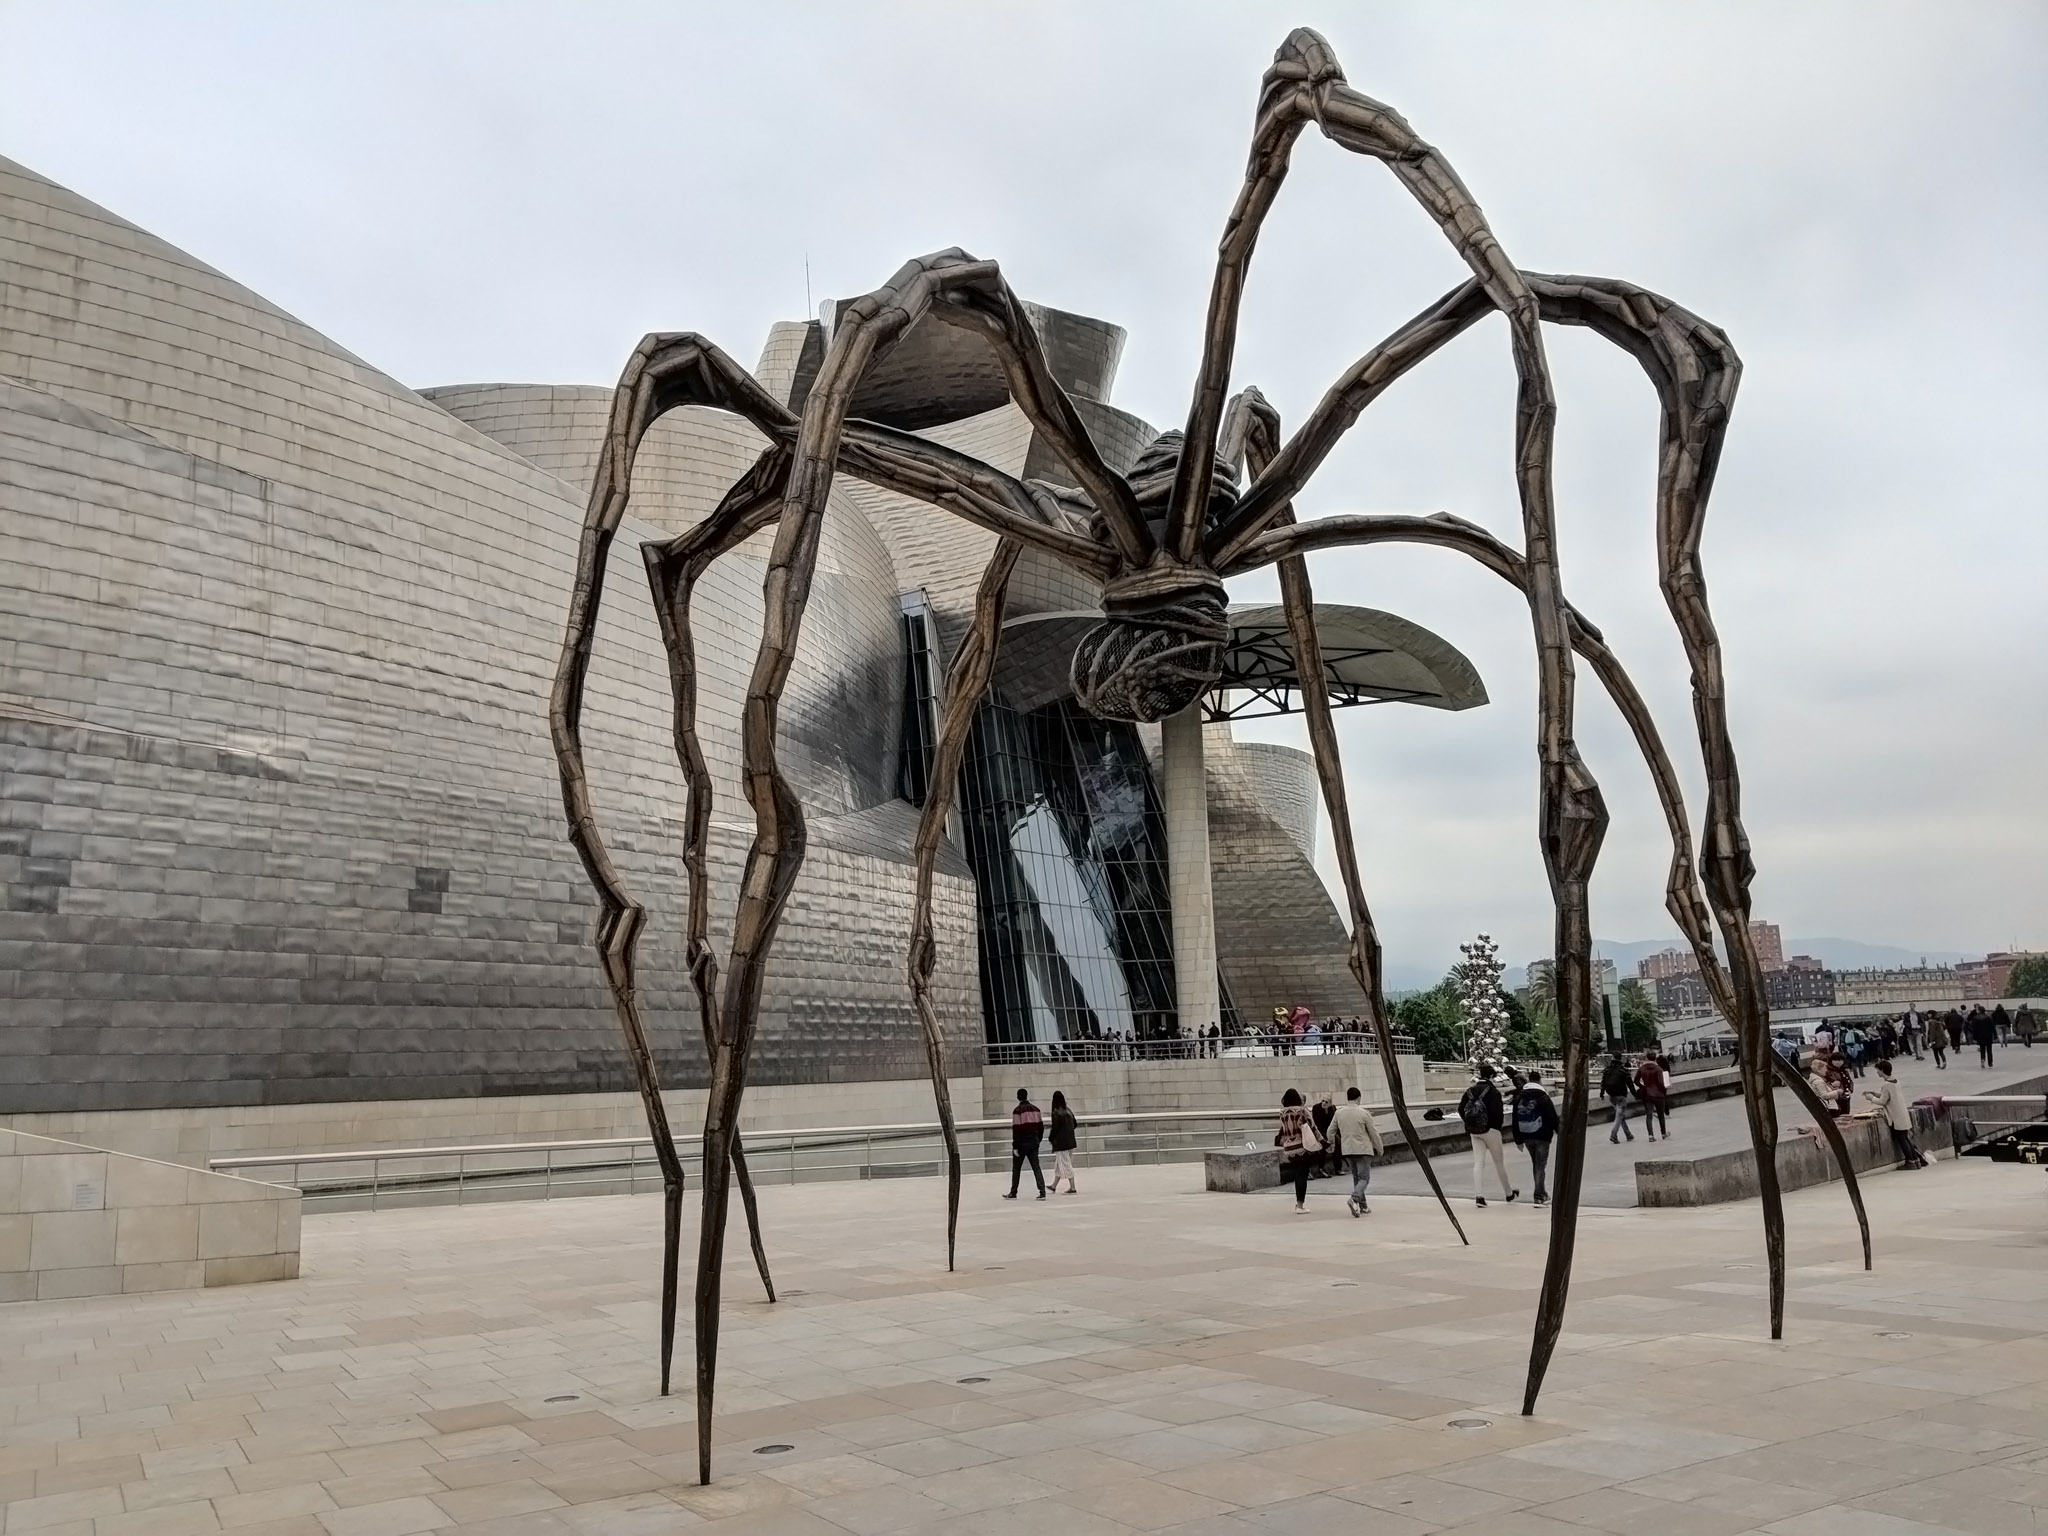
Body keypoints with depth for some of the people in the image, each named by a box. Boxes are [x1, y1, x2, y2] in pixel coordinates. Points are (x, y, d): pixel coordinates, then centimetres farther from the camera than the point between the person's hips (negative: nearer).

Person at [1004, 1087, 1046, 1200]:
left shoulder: (1017, 1110, -12)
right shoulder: (1035, 1109, 7)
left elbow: (1016, 1129, -15)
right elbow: (1041, 1126, 10)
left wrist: (1015, 1146, -13)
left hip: (1022, 1143, -5)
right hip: (1034, 1142, 5)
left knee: (1016, 1168, 9)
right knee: (1036, 1167, 5)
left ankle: (1013, 1193, 16)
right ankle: (1042, 1192, -5)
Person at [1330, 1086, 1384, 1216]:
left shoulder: (1339, 1113, 1)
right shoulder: (1364, 1113, -10)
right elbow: (1373, 1133, -3)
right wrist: (1380, 1148, 11)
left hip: (1347, 1150, 5)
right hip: (1363, 1149, -5)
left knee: (1356, 1177, 16)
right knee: (1364, 1177, -1)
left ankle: (1362, 1206, 18)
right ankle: (1354, 1199, -25)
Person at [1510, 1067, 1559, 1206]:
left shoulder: (1519, 1097, 5)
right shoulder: (1543, 1097, -12)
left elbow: (1515, 1119, 7)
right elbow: (1553, 1117, -11)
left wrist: (1518, 1139, 12)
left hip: (1526, 1136, 5)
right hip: (1542, 1135, -5)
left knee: (1535, 1164, 19)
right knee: (1541, 1165, -1)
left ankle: (1541, 1193, 28)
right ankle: (1539, 1196, -6)